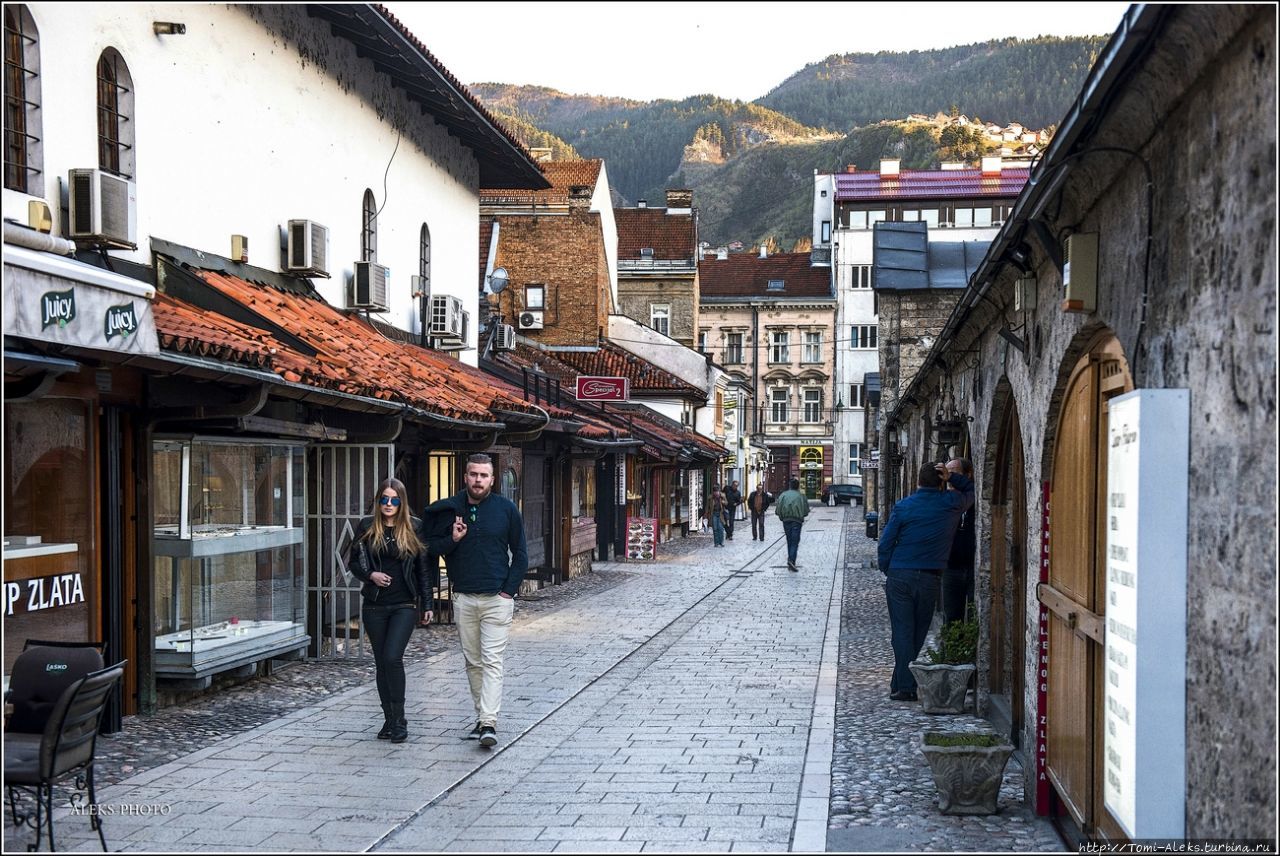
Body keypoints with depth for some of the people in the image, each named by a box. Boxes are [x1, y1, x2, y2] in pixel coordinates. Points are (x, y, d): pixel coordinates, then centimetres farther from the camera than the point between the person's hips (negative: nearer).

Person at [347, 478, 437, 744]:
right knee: (381, 662, 6)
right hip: (374, 606, 3)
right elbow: (353, 562, 10)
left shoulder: (414, 528, 0)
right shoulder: (367, 527, 4)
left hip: (405, 605, -3)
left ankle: (399, 719, -5)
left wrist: (428, 605, 1)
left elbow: (424, 568, 3)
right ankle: (389, 720, 16)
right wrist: (370, 575, -10)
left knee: (392, 657, -16)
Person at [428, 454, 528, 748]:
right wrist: (452, 539, -11)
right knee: (473, 662, 8)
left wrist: (509, 590, -3)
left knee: (492, 662, -10)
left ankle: (489, 724, -16)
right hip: (463, 599, 3)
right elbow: (431, 548, 10)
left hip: (497, 599, -3)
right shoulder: (449, 509, 5)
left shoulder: (506, 509, 1)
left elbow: (520, 555, 6)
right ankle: (481, 718, 17)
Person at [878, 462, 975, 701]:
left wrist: (886, 570, 11)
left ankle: (905, 687, -3)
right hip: (929, 579, 1)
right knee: (918, 633, 12)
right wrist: (952, 477, 5)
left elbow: (886, 542, -1)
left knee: (902, 632, 1)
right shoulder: (951, 504, 0)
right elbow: (972, 490, 20)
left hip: (899, 576, -1)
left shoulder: (903, 506, -2)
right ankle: (901, 682, 16)